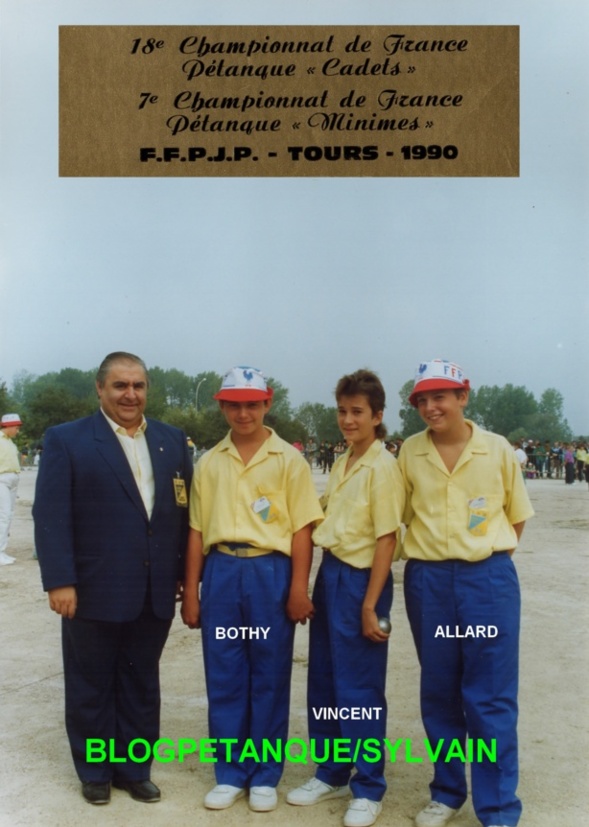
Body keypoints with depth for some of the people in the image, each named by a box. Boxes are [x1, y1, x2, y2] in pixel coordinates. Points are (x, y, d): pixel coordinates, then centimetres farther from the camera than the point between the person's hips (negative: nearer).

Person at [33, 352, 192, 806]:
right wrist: (59, 581, -16)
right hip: (94, 590, -3)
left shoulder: (173, 440, 7)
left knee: (141, 686, 15)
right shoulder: (65, 440, -5)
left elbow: (184, 509, 7)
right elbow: (51, 515, -10)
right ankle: (95, 772, 31)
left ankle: (135, 769, 32)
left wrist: (186, 573, 5)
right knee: (91, 687, 13)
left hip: (155, 590, 3)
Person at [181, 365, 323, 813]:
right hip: (221, 571, 3)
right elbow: (197, 529, 9)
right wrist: (191, 591, 6)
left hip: (271, 571, -2)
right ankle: (230, 773, 24)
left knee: (269, 678, 7)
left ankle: (264, 776, 22)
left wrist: (299, 589, -9)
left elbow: (302, 528, -3)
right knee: (224, 677, 9)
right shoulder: (209, 462, 7)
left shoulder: (289, 459, -1)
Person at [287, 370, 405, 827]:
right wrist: (322, 579, 11)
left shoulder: (382, 467, -13)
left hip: (361, 579, -8)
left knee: (359, 688, 3)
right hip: (330, 574, 8)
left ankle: (369, 789, 20)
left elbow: (387, 539, -15)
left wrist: (370, 605, -16)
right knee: (324, 681, 16)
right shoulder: (342, 464, 11)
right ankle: (331, 773, 32)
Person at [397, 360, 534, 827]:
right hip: (428, 579, 2)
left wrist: (492, 555, 5)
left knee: (492, 697, 2)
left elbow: (517, 515, 9)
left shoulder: (498, 450, -3)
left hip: (489, 577, -2)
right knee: (439, 692, 12)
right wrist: (431, 547, 2)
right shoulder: (410, 452, 0)